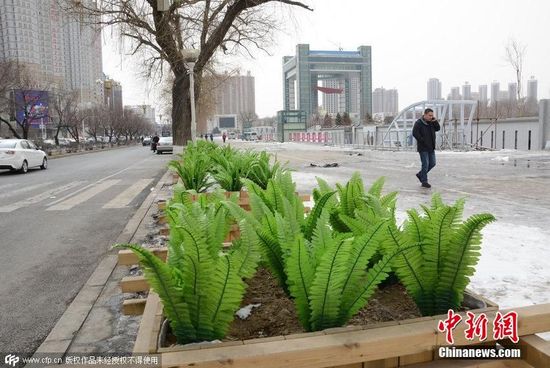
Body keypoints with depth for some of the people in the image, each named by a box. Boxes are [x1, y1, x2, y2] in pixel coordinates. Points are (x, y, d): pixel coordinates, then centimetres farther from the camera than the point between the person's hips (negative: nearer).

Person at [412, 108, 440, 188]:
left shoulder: (431, 122, 10)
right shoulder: (419, 123, -12)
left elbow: (437, 129, 10)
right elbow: (415, 133, -19)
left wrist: (435, 121, -5)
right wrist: (423, 141, -19)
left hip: (431, 148, 7)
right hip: (423, 148, -7)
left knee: (432, 163, 9)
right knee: (425, 164, -6)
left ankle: (420, 174, 26)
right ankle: (424, 182, 4)